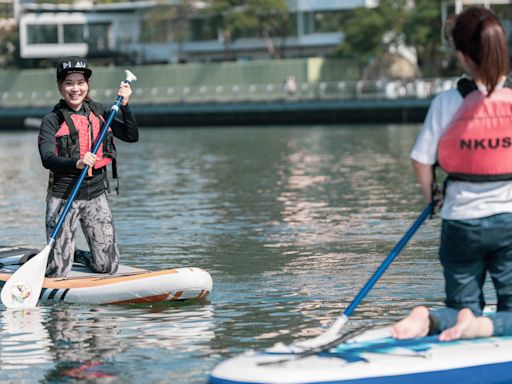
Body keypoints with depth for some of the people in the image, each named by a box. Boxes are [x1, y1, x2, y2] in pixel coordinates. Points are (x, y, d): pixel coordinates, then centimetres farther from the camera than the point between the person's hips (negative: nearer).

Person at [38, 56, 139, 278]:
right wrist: (76, 163, -38)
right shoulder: (52, 120, -6)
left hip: (96, 195, 4)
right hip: (63, 195, -4)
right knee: (58, 271, -8)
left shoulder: (99, 112, 8)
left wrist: (124, 106, -10)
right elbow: (47, 159, -20)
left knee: (108, 267, 1)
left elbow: (131, 136, 2)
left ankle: (74, 255, 30)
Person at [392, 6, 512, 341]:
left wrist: (430, 196, 14)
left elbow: (421, 162, -6)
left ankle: (428, 320, -17)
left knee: (462, 306, 16)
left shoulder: (446, 103, -9)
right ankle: (482, 325, -23)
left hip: (461, 220, 1)